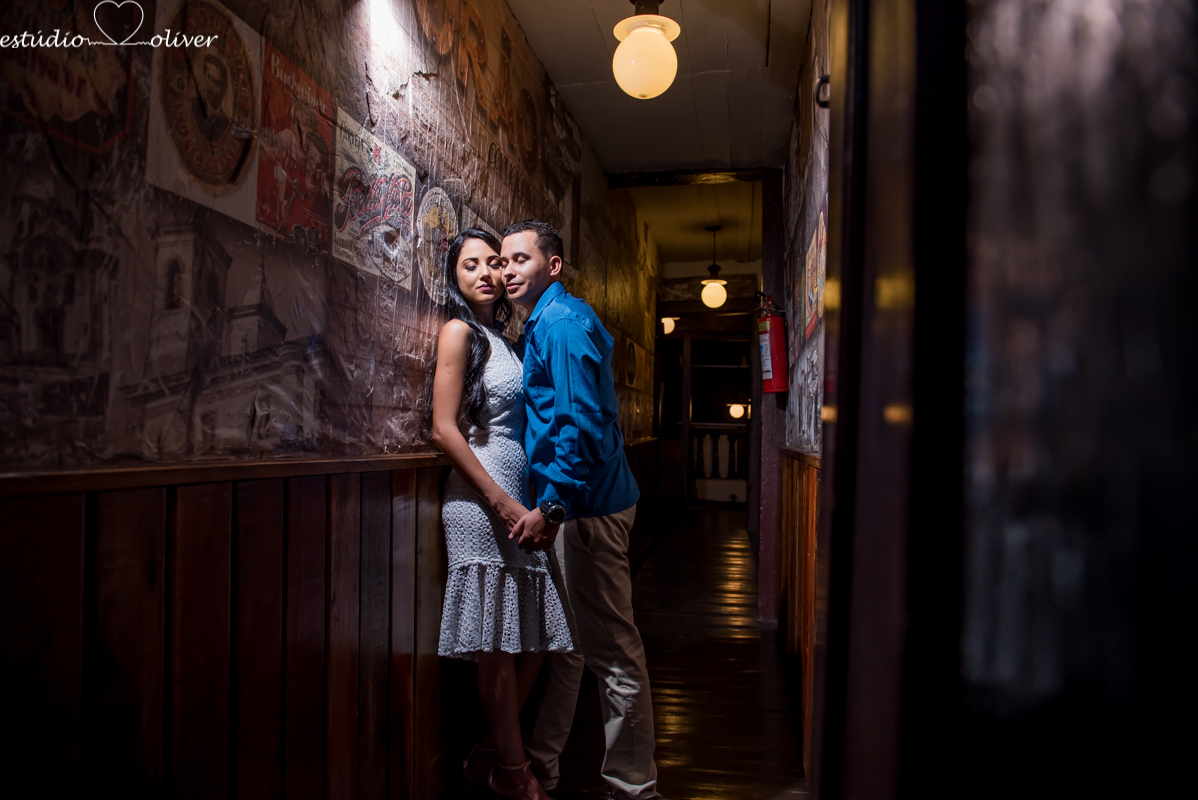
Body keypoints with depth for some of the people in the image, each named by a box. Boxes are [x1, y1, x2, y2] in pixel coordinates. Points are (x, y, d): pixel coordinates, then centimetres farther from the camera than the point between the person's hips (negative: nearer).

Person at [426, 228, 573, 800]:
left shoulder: (498, 338, 19)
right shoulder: (460, 331, -5)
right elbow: (444, 429, -13)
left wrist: (526, 502, 10)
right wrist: (501, 502, -15)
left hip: (515, 499, 8)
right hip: (481, 502, -8)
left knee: (535, 635, 11)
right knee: (499, 644, 2)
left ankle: (490, 754, 29)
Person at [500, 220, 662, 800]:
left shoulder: (561, 323, -13)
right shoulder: (550, 322, 19)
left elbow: (581, 423, -23)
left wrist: (552, 507, -23)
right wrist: (553, 506, 20)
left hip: (584, 505, -11)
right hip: (574, 502, 11)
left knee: (612, 652, 1)